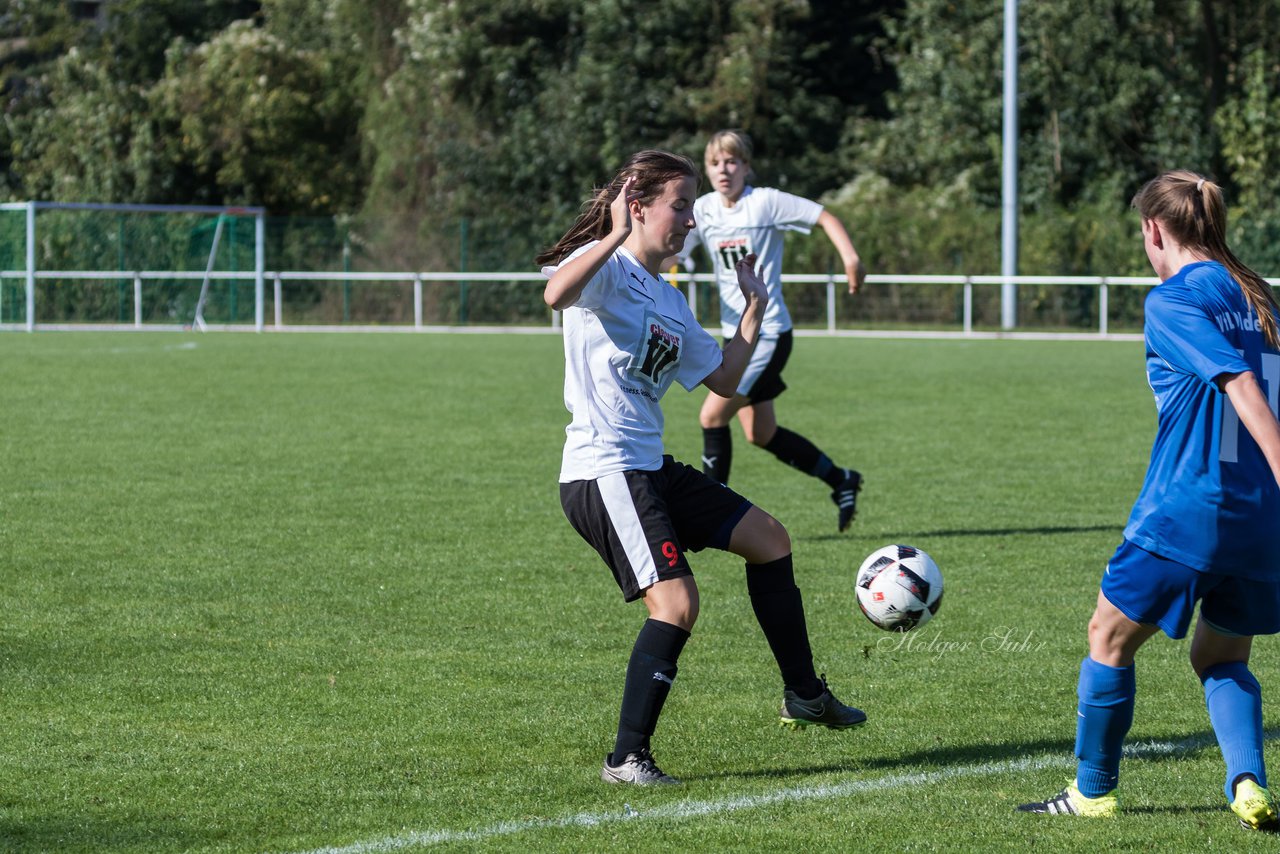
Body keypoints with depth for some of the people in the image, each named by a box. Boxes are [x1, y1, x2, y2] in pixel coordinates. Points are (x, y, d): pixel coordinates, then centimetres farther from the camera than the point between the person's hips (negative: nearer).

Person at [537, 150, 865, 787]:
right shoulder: (604, 267, -10)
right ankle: (627, 758, -13)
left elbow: (723, 379, 25)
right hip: (602, 472, -10)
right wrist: (616, 235, -37)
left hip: (651, 467, 10)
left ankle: (803, 696, 30)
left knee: (769, 539, 18)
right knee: (676, 603, -21)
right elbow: (556, 294, -35)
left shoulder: (669, 303, 18)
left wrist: (754, 309, 24)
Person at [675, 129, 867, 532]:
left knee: (712, 415, -13)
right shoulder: (702, 210, 5)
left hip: (768, 333, -7)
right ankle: (841, 481, 29)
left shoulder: (766, 202, -9)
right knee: (761, 435, 12)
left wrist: (850, 257, -21)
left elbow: (824, 217, -7)